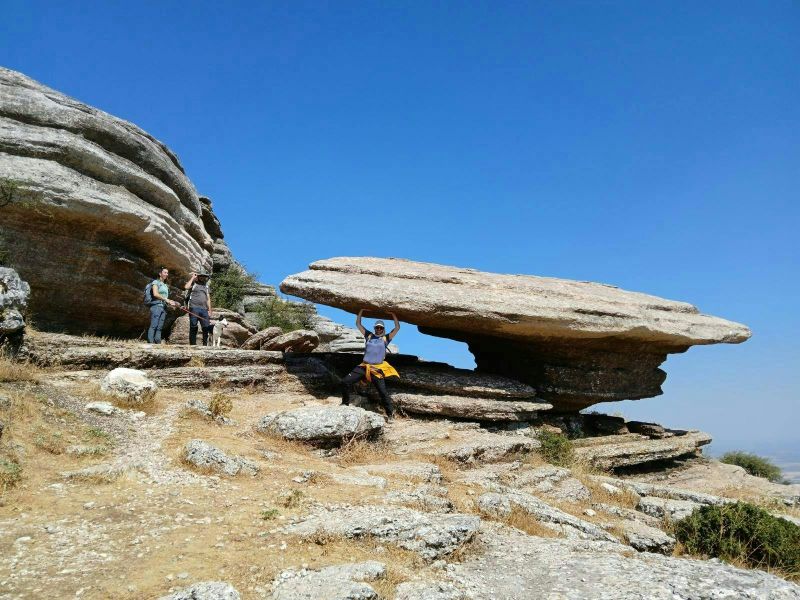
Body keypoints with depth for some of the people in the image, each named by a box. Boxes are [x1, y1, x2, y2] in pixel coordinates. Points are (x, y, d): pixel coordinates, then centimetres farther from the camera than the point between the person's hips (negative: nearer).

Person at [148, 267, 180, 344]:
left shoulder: (166, 285, 23)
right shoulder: (156, 282, 4)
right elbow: (155, 294, -10)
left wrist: (171, 303, 2)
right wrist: (166, 299, -12)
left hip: (163, 307, 7)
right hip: (156, 306, -7)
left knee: (160, 327, 1)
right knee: (153, 325, -13)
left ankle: (158, 343, -1)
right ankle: (150, 343, -18)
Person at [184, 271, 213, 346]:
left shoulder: (206, 286, 22)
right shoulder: (193, 284, 9)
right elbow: (186, 287, -13)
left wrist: (209, 310, 10)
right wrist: (192, 278, -2)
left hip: (204, 309, 4)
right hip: (194, 308, -4)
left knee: (206, 328, -5)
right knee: (193, 328, -2)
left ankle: (205, 344, -1)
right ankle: (193, 344, 1)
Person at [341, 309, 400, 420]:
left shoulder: (386, 338, 9)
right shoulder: (369, 336, 16)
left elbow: (397, 328, 5)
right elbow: (358, 324, 20)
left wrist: (393, 314, 9)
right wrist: (361, 310, 18)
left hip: (377, 369, -3)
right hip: (364, 366, 3)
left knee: (383, 392, -9)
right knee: (345, 382, -4)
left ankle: (390, 414, 2)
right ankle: (345, 403, 15)